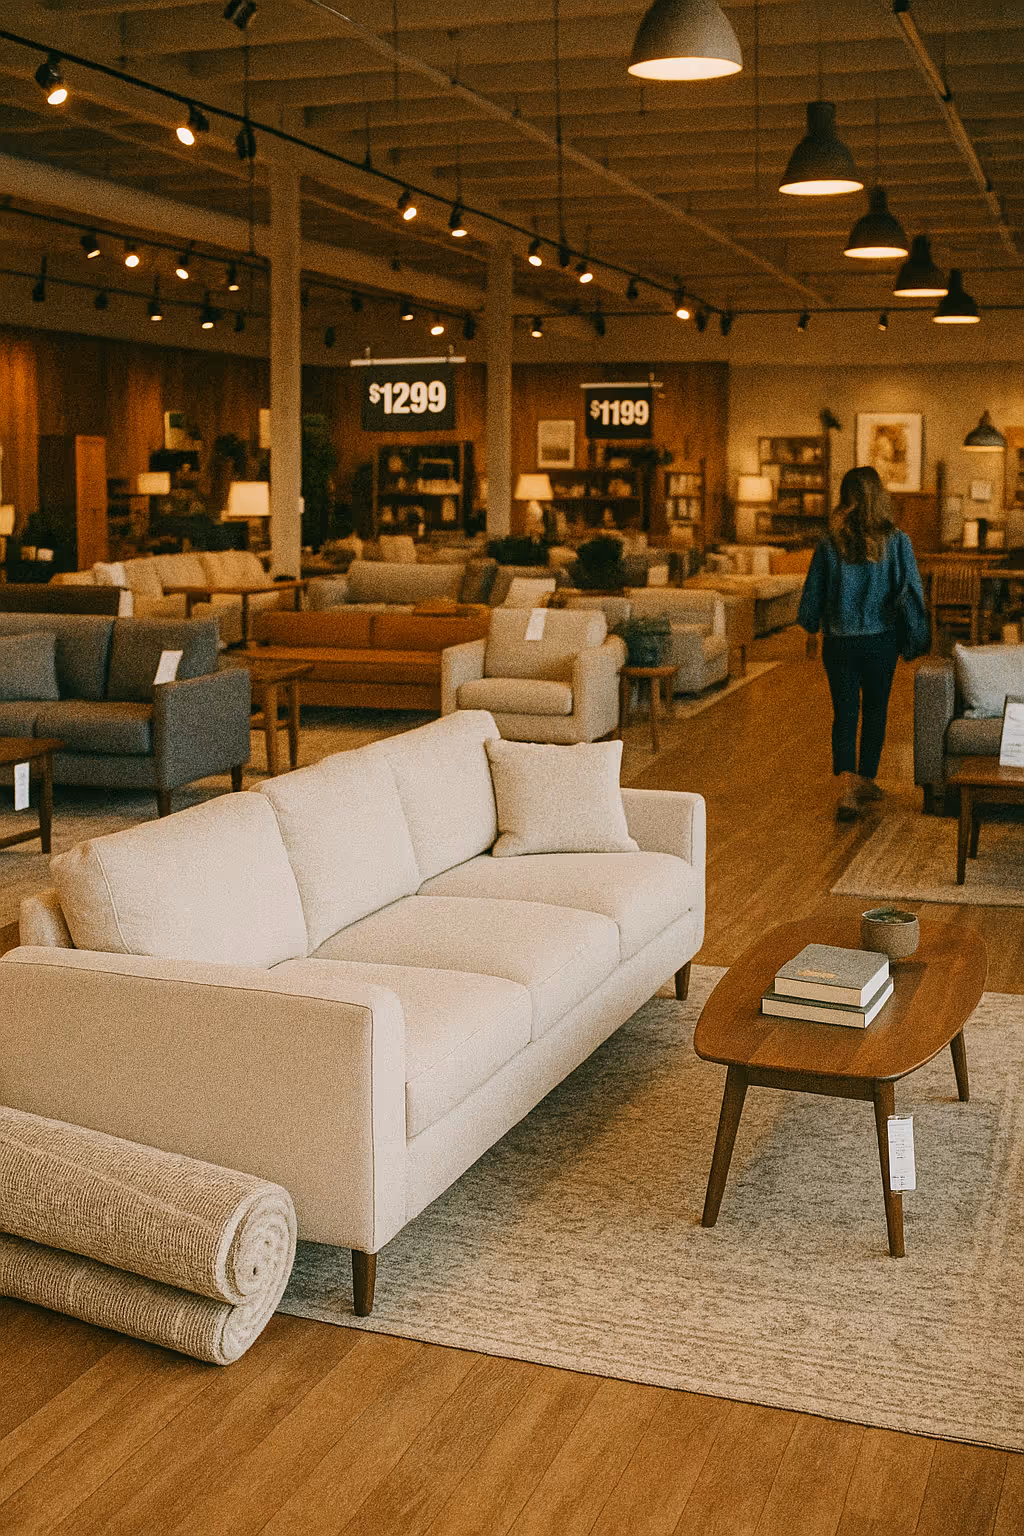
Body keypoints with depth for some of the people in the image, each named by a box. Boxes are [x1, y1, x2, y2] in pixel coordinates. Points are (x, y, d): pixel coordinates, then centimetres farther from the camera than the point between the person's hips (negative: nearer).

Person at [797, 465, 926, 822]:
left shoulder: (830, 543, -7)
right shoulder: (896, 541, -8)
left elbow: (813, 592, 0)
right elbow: (912, 590, -5)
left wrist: (811, 625, 20)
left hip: (839, 642, 0)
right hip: (881, 641, 0)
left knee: (844, 714, 4)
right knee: (875, 712, 17)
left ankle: (846, 788, -12)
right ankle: (866, 780, 28)